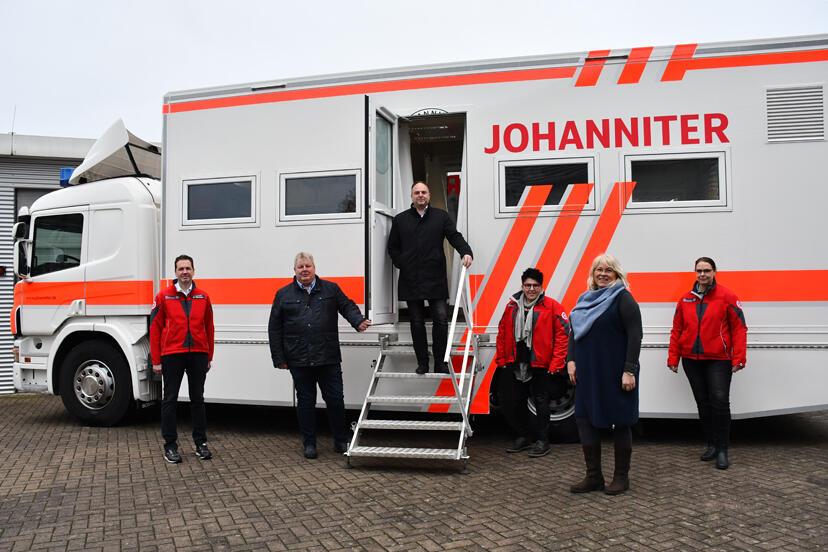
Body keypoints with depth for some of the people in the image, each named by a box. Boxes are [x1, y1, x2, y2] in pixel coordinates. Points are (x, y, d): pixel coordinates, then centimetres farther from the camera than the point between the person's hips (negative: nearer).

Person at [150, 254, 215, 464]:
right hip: (172, 355, -2)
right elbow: (155, 328, 1)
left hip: (198, 354, 2)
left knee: (198, 399, 9)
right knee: (170, 400, 4)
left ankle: (200, 443, 19)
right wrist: (156, 360, -2)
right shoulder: (164, 297, 0)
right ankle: (170, 446, 14)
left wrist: (209, 357, 10)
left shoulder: (203, 297, 7)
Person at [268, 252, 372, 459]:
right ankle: (309, 443, 22)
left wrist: (358, 321, -13)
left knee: (335, 399, 3)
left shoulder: (331, 289, 9)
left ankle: (341, 441, 19)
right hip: (299, 361, 0)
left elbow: (347, 306, 10)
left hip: (329, 358, 0)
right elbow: (274, 329, 8)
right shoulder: (283, 295, 7)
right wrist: (279, 359, 3)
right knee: (305, 401, 8)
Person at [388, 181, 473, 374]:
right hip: (411, 280, 1)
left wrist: (466, 252, -17)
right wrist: (402, 265, 2)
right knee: (417, 322, 6)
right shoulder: (400, 220, 12)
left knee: (441, 320, -5)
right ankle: (422, 363, 15)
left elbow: (455, 237, 2)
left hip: (436, 278, -1)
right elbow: (393, 247, 16)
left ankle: (440, 362, 6)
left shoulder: (441, 216, 10)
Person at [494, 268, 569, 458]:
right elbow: (502, 333, 14)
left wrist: (556, 363, -11)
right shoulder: (512, 306, 8)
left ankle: (542, 441, 18)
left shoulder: (551, 306, -5)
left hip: (539, 364, -5)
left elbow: (563, 333, -7)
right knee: (511, 401, 10)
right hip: (515, 364, 5)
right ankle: (523, 437, 28)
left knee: (541, 402, 4)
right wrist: (501, 360, 10)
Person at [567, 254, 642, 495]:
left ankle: (621, 477, 20)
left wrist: (629, 370, -18)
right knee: (584, 418, 7)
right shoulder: (586, 298, 13)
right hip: (588, 371, 7)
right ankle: (593, 476, 19)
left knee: (620, 422, 6)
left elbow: (635, 336, -13)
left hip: (615, 373, -7)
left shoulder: (623, 298, -7)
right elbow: (575, 332, 18)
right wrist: (571, 360, 7)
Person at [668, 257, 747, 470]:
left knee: (720, 402, -8)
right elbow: (677, 330, 13)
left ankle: (722, 450, 4)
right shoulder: (685, 300, 9)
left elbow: (739, 328, -2)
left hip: (718, 360, -4)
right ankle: (711, 445, 22)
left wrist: (738, 359, -8)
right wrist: (673, 358, 9)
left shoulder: (726, 297, -1)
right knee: (703, 403, 10)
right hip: (692, 359, 4)